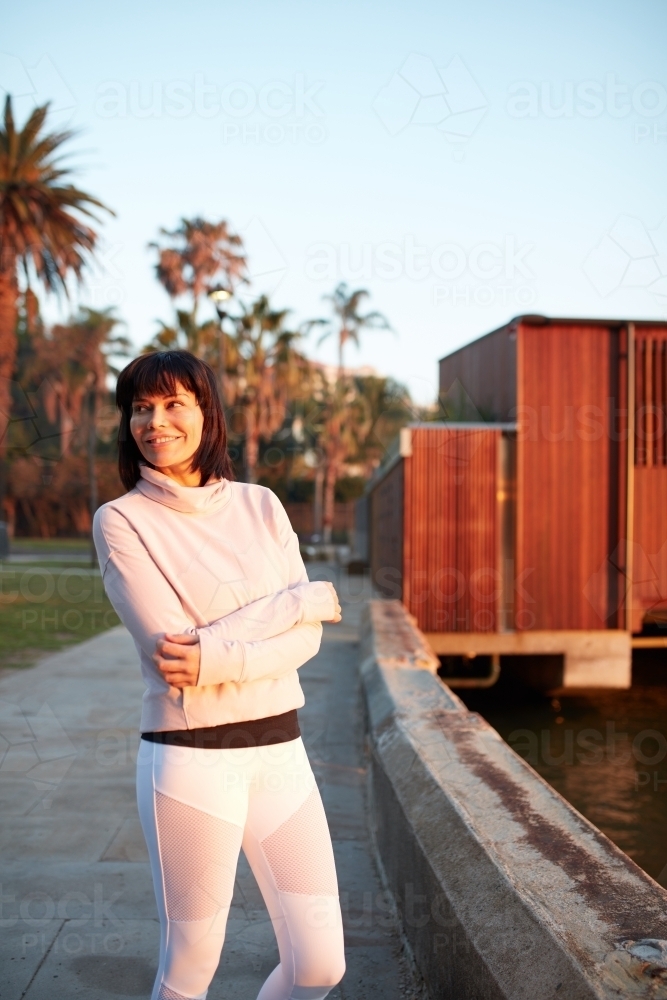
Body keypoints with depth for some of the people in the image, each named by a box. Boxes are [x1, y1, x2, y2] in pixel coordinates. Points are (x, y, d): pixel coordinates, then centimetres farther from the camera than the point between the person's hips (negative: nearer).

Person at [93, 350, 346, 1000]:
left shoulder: (260, 506, 7)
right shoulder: (121, 521, -4)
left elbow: (307, 637, -1)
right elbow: (170, 645, -14)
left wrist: (217, 659, -19)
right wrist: (307, 598, -9)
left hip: (280, 752, 4)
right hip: (190, 758, -4)